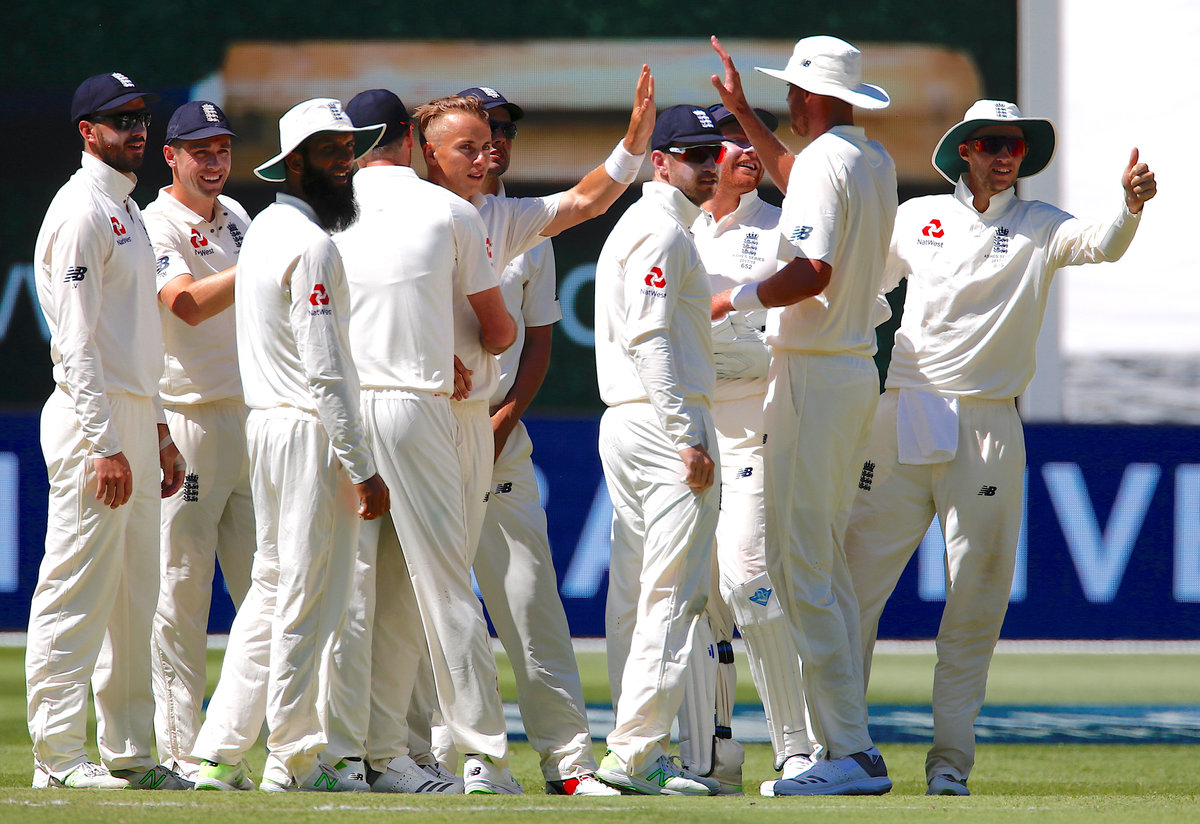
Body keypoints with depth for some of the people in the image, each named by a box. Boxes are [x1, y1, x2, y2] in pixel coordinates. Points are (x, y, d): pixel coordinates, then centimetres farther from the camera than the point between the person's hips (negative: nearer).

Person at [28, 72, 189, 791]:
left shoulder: (129, 211, 19)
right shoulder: (82, 211, -11)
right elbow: (78, 339, -18)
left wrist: (158, 430, 20)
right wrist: (107, 444, -22)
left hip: (135, 420, 10)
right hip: (92, 416, -10)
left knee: (133, 594, 11)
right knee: (78, 591, -9)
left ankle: (129, 752, 15)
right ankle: (59, 755, -8)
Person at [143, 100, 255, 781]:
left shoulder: (236, 218, 16)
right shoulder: (156, 228, -7)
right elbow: (188, 303, -23)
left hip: (252, 416, 7)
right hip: (187, 422, -7)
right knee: (182, 590, -6)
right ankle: (180, 750, -4)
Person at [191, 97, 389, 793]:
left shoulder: (263, 231, 16)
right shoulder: (311, 244, -15)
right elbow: (324, 369, -20)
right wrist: (361, 469, -20)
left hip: (267, 423, 10)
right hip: (312, 430, -10)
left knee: (273, 591, 14)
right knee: (311, 599, -4)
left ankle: (218, 752, 12)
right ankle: (296, 760, 1)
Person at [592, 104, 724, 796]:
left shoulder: (638, 226, 21)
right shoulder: (662, 231, -10)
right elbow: (648, 337, -19)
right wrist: (687, 439, -22)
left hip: (625, 422, 11)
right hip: (665, 417, -11)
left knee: (635, 597, 9)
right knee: (673, 595, -11)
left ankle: (639, 749, 11)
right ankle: (637, 754, -14)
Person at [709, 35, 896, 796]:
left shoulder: (824, 162, -14)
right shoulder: (877, 162, 15)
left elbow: (813, 273, -25)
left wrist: (736, 298, -12)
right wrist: (744, 114, 41)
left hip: (813, 376, -10)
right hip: (857, 370, 10)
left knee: (802, 564, -10)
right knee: (826, 562, 13)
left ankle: (849, 753, -14)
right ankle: (849, 744, 12)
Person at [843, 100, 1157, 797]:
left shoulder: (1038, 228, 5)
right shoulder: (916, 217, 11)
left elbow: (1101, 245, -15)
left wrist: (1131, 205, -34)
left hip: (989, 426, -1)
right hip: (903, 417, 1)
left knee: (976, 600, -1)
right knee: (858, 578, -3)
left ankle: (951, 758, 5)